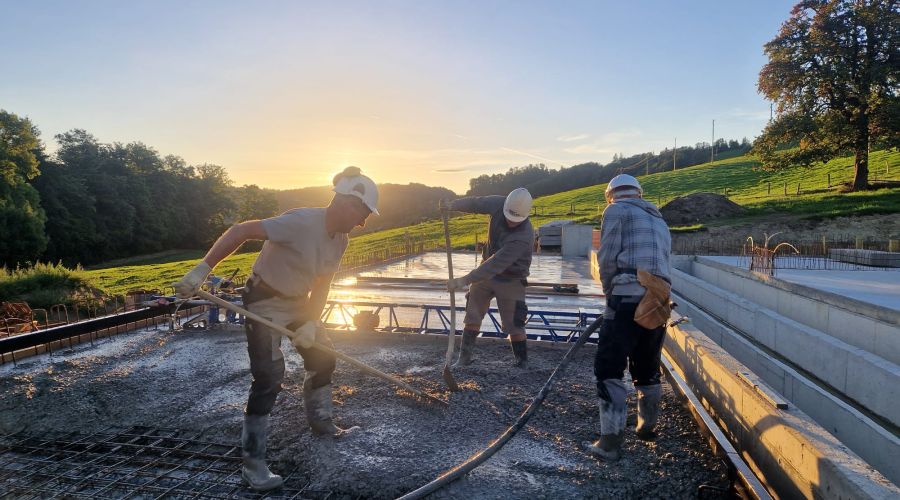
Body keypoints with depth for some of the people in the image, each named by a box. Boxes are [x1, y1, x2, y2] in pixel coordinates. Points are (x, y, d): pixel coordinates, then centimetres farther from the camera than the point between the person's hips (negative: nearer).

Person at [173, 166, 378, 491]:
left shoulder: (340, 239, -5)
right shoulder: (302, 222, -30)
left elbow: (322, 284, -1)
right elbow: (241, 231, -31)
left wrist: (312, 322, -13)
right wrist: (201, 271, -32)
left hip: (296, 302, 8)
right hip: (264, 300, -8)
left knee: (323, 357, 14)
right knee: (269, 377, -12)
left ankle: (320, 422, 36)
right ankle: (253, 462, 3)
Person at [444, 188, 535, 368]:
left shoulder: (524, 237, -35)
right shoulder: (499, 204, -19)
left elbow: (496, 264, -39)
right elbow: (476, 203, 2)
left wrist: (465, 280, -41)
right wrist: (452, 205, 0)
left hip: (510, 280, -5)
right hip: (487, 272, 6)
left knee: (513, 324, -3)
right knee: (472, 316, 9)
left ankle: (522, 363, 14)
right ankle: (464, 358, 19)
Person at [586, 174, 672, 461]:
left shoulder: (616, 210, 7)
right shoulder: (659, 221, 29)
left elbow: (608, 257, -3)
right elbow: (661, 261, 21)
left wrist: (609, 290, 11)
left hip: (628, 297, -7)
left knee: (609, 368, -4)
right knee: (647, 367, 20)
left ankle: (611, 441, -6)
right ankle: (647, 428, 34)